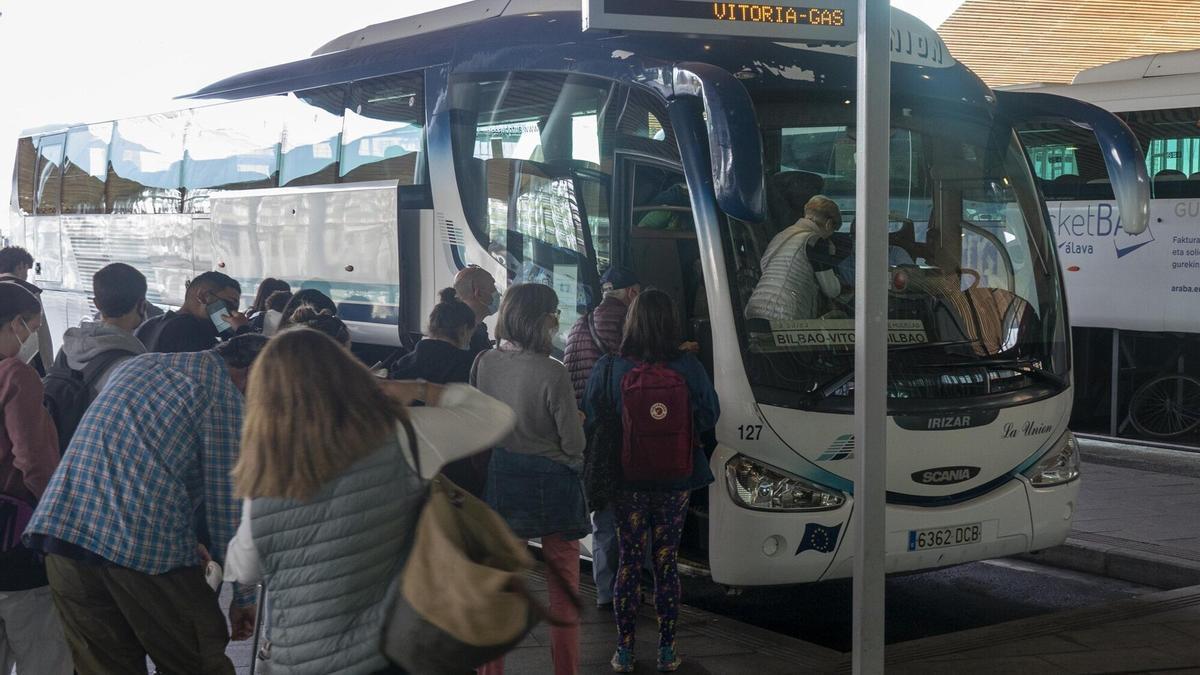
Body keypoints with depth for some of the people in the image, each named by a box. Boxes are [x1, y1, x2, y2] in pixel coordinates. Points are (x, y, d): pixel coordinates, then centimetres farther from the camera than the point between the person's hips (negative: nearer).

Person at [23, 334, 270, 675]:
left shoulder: (138, 364, 23)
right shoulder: (223, 393, 0)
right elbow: (228, 499, 0)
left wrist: (190, 539, 37)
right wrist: (244, 595, 9)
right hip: (149, 544, -7)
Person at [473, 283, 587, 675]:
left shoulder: (485, 363, -7)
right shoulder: (551, 373, -22)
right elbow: (574, 443, -14)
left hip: (502, 478, 4)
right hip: (551, 482, -4)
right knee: (564, 585, 12)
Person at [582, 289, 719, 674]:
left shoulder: (609, 369, -11)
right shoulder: (688, 368, -10)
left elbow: (590, 419, -2)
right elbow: (709, 416, 0)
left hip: (626, 478, 0)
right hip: (675, 479, 0)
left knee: (628, 562, 9)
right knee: (667, 562, 11)